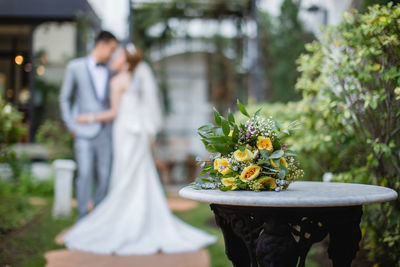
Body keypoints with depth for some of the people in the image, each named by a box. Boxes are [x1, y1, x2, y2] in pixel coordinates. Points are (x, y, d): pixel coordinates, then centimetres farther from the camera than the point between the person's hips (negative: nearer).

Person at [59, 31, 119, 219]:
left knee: (104, 175, 3)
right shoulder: (75, 67, 3)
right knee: (85, 174, -10)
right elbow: (64, 98, 7)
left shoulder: (109, 72, 13)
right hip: (84, 131, -3)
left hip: (105, 131, 4)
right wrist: (71, 126, -1)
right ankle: (83, 218, 1)